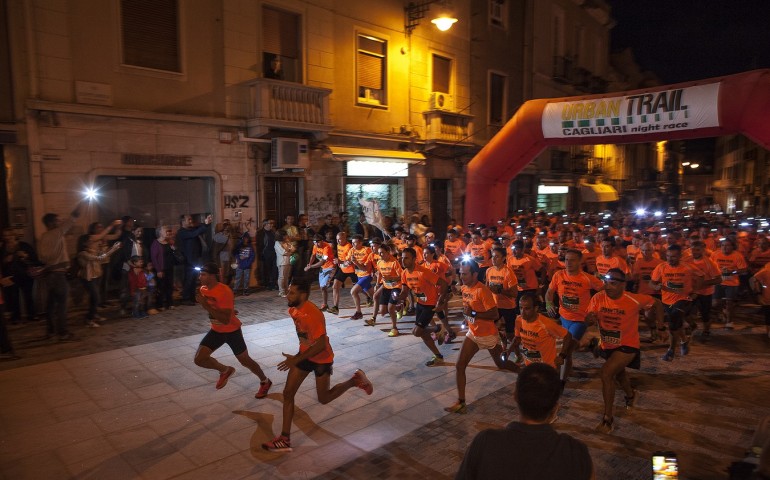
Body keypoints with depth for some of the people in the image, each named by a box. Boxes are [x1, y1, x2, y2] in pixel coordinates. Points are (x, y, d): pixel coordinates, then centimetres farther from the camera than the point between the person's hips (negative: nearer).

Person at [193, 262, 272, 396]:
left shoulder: (225, 292, -29)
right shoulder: (203, 289, -4)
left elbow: (225, 319, -34)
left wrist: (206, 305, -37)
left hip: (232, 331, -7)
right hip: (216, 330, 7)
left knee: (244, 360, 7)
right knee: (199, 359, -4)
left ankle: (265, 382, 31)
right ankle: (225, 370, 23)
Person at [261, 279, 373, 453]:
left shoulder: (314, 314, -33)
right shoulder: (293, 310, -5)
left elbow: (321, 344, -33)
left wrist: (296, 359, -34)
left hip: (322, 358, -7)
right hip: (305, 354, 8)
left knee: (323, 399, 8)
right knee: (288, 393, 1)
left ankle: (355, 380, 28)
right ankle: (285, 439, 10)